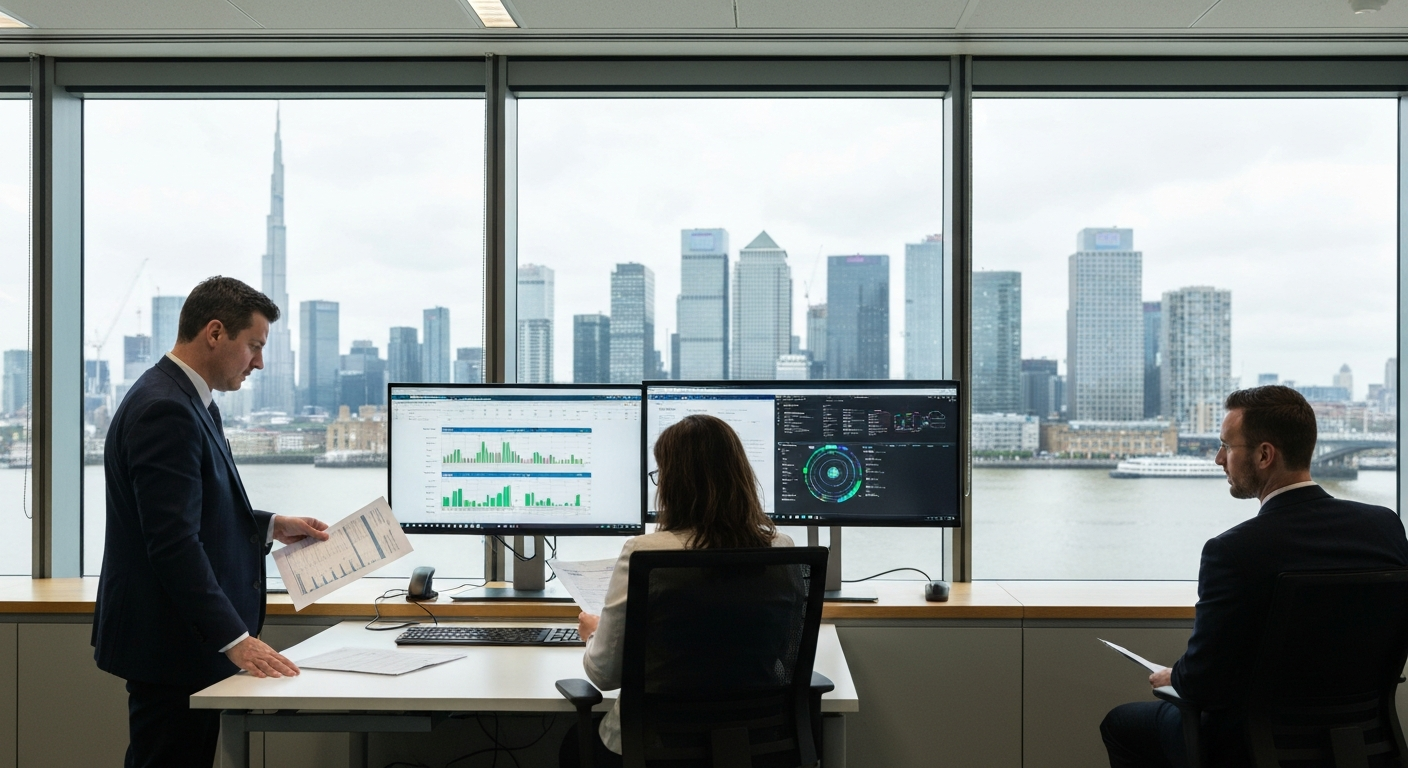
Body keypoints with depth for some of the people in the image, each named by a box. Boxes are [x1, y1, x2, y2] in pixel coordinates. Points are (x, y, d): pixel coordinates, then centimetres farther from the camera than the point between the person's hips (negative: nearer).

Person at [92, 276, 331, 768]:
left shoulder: (184, 400, 14)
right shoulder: (164, 410, -20)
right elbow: (173, 542, -26)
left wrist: (269, 527, 14)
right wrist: (235, 639, -27)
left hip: (188, 639, 11)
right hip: (169, 647, -11)